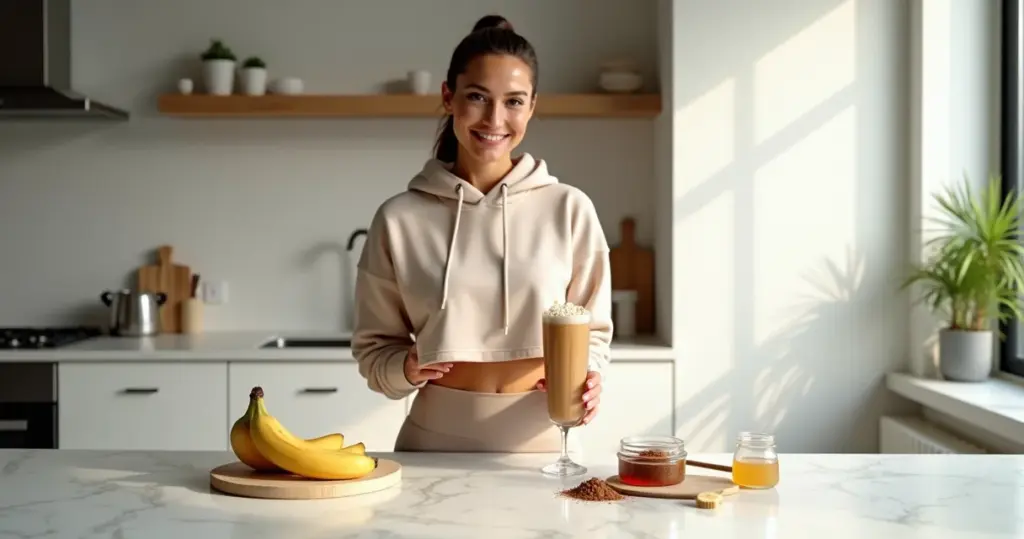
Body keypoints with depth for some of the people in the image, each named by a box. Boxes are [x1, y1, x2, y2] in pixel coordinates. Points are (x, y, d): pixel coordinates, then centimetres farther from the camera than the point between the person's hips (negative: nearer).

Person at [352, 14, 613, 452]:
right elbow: (373, 348, 6)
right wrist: (404, 368, -13)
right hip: (434, 441, 0)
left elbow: (592, 330, 6)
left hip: (538, 440, 0)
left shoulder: (570, 210, -2)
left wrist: (586, 379, -12)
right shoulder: (399, 219, -2)